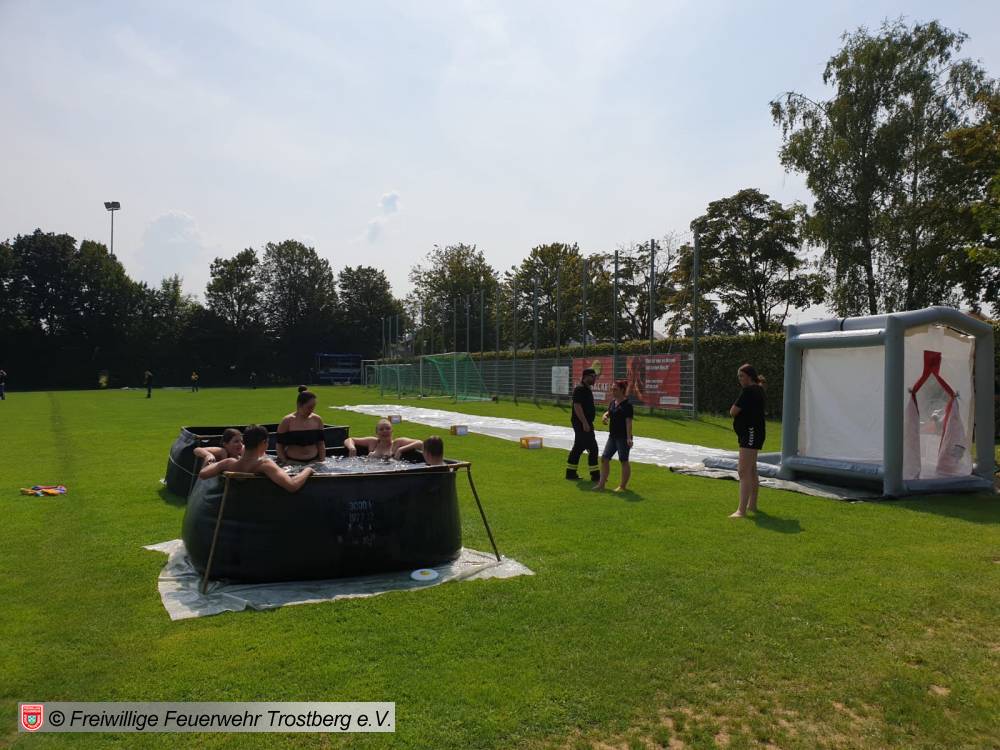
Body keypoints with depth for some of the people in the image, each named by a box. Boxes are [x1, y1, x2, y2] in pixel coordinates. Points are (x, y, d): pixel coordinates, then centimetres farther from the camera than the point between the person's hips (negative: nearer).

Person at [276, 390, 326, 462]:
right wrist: (285, 463, -6)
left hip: (314, 462, 2)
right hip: (292, 462, -2)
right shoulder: (287, 421, -4)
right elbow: (280, 445, 0)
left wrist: (322, 461, 5)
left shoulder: (317, 420, 5)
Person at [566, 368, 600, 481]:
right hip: (582, 424, -10)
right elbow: (577, 407, -23)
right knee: (592, 448, -8)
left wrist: (588, 423, 22)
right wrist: (585, 423, -25)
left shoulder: (587, 389, 16)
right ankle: (595, 475, -2)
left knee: (578, 448, 13)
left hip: (585, 423, 10)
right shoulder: (580, 389, -16)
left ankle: (571, 472, 19)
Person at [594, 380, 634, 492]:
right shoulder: (613, 402, 9)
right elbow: (608, 412, 24)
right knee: (604, 458, 6)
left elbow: (628, 422, -18)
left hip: (623, 437, -8)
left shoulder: (627, 405, -14)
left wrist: (629, 438, -24)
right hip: (613, 436, 8)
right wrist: (605, 416, -1)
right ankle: (602, 483, 13)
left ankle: (623, 486, 13)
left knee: (624, 461, 3)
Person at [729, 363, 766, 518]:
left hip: (750, 434, -11)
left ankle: (741, 510, -19)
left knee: (744, 472, -15)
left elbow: (733, 412, -17)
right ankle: (752, 505, 32)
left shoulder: (749, 391, -18)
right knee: (751, 471, 20)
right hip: (751, 434, 11)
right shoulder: (757, 389, 14)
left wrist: (734, 408, 0)